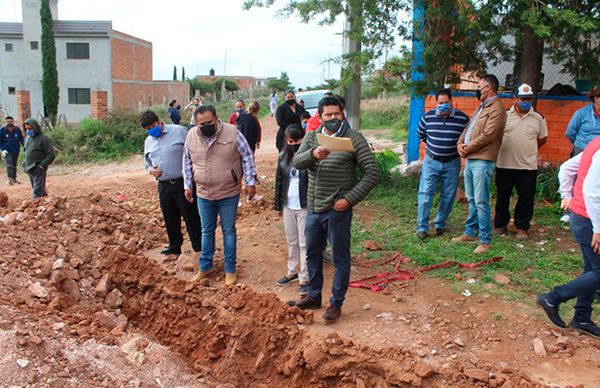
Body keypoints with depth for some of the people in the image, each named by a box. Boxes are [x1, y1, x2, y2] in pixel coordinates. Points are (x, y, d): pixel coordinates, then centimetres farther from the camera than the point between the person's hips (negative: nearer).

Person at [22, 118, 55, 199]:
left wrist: (42, 165, -16)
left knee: (37, 191, -11)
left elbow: (51, 154, -13)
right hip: (29, 169, 7)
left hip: (39, 169, -7)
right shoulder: (28, 138, 13)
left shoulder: (43, 138, -10)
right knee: (41, 189, 15)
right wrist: (24, 163, 13)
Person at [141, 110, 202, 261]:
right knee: (170, 219, 14)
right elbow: (148, 162, 24)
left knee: (191, 217, 1)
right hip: (163, 186, 5)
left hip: (183, 183, -5)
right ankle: (174, 247, 30)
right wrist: (150, 170, -1)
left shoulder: (179, 131, -7)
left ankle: (198, 247, 15)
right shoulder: (148, 141, 12)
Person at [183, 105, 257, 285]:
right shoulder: (191, 135, -5)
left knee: (229, 230, 9)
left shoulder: (232, 132, -15)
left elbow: (247, 157, -8)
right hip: (203, 194, 3)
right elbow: (187, 162, 8)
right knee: (207, 231, 15)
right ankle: (205, 267, 31)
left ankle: (230, 269, 22)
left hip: (229, 194, -3)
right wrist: (188, 185, 10)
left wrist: (250, 182, -9)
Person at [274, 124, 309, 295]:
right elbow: (279, 181, 10)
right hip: (288, 206, 5)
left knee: (304, 243, 2)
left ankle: (304, 278, 10)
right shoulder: (283, 156, 3)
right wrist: (278, 205, 11)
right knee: (291, 242, 17)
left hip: (305, 207, -5)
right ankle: (292, 272, 31)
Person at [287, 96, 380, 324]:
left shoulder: (354, 139, -8)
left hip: (337, 210, -5)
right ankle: (313, 297, 36)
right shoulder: (311, 138, 5)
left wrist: (349, 199, -17)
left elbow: (372, 174, -10)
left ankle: (336, 304, 22)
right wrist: (313, 154, -32)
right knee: (312, 254, 18)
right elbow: (297, 162, -11)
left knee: (340, 258, 6)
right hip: (314, 209, 6)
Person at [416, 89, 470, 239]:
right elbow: (421, 135, 13)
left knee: (448, 196, 8)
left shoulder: (462, 118, -6)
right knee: (425, 193, -6)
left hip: (452, 163, 0)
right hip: (431, 161, 0)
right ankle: (422, 227, -3)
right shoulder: (428, 116, -3)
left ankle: (440, 224, 24)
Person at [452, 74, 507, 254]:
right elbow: (468, 129, 21)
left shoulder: (497, 109, -11)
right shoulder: (481, 108, 20)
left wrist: (467, 148, -10)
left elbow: (487, 135, -19)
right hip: (470, 159, 10)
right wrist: (460, 144, 2)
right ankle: (470, 233, 27)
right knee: (472, 199, 16)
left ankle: (485, 240, 1)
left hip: (482, 161, -10)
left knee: (481, 202, -7)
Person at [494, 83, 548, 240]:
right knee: (502, 197, 10)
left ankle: (522, 227, 19)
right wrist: (508, 150, 6)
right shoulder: (504, 115, 2)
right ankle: (500, 224, 25)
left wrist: (528, 150, 10)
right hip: (504, 164, 0)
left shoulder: (538, 118, 3)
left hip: (528, 166, 0)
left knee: (526, 199, 5)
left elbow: (542, 139, 14)